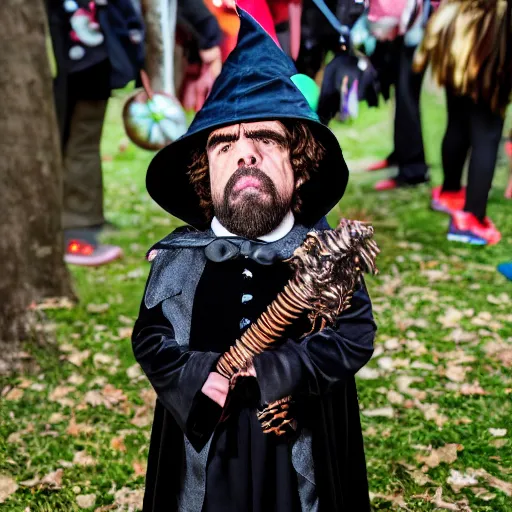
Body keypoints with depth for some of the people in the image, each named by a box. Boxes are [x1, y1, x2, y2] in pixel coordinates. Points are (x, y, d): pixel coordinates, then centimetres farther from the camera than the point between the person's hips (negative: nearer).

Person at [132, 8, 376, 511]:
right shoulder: (177, 258, -4)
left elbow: (356, 337, -16)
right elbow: (151, 341, -4)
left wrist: (263, 371, -25)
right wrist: (201, 379, -23)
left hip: (303, 452, 0)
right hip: (203, 451, 1)